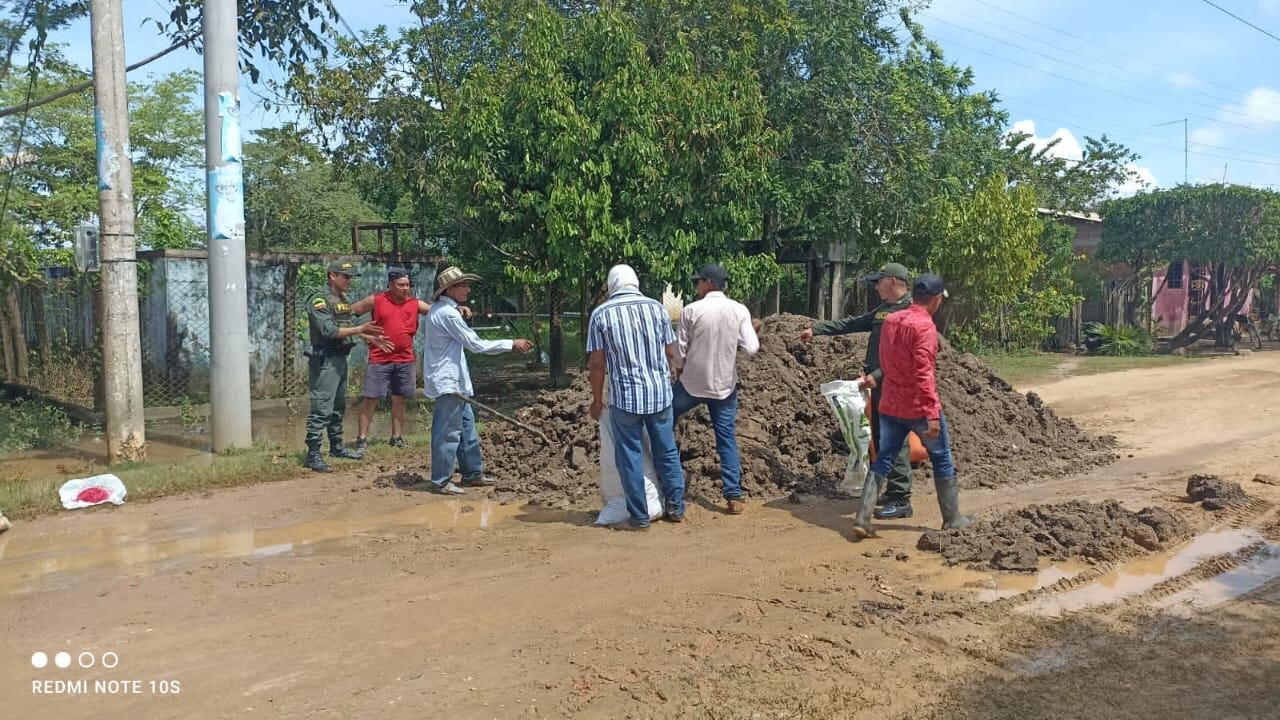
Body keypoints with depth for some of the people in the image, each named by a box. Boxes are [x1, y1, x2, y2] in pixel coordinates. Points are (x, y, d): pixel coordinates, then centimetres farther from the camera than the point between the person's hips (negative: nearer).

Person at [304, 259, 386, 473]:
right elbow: (329, 330, -22)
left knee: (339, 407, 18)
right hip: (325, 359, -9)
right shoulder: (320, 299, -12)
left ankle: (336, 447, 29)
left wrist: (369, 337, 16)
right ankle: (312, 455, -8)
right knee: (322, 409, -11)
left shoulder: (343, 299, 16)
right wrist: (359, 329, -22)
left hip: (341, 358, 10)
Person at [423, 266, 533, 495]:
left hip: (452, 380, 11)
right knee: (448, 432, -3)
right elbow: (476, 344, -19)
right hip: (448, 381, -11)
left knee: (466, 424, 16)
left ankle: (472, 472, 25)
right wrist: (512, 344, -15)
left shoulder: (438, 309, 12)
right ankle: (441, 481, 6)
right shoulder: (447, 313, -19)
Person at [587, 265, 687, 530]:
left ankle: (639, 518, 10)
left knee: (630, 456, 6)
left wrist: (597, 400, 5)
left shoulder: (601, 313, -4)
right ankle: (676, 508, 24)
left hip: (625, 396, -3)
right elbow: (671, 352, 6)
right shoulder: (657, 307, 3)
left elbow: (596, 362, -5)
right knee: (667, 451, 15)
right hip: (660, 393, 3)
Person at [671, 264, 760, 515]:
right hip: (724, 385, 2)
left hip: (691, 383, -2)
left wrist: (679, 374, 13)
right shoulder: (740, 311, -5)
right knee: (727, 439, 8)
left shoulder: (691, 310, -10)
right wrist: (751, 330, 10)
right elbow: (752, 349, -10)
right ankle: (734, 496, 6)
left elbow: (680, 351, -6)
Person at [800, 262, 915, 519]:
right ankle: (892, 492, 22)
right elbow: (852, 323, 23)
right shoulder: (882, 310, 17)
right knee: (880, 440, 13)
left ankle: (902, 500, -2)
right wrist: (816, 329, 21)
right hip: (878, 384, 9)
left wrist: (877, 375, -24)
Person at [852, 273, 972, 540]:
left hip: (890, 405, 7)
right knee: (942, 461, 11)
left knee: (883, 460, 8)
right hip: (919, 408, -6)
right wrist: (932, 413, -22)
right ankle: (952, 519, 21)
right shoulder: (924, 326, -17)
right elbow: (924, 373, -23)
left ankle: (863, 519, 1)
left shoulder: (890, 321, 7)